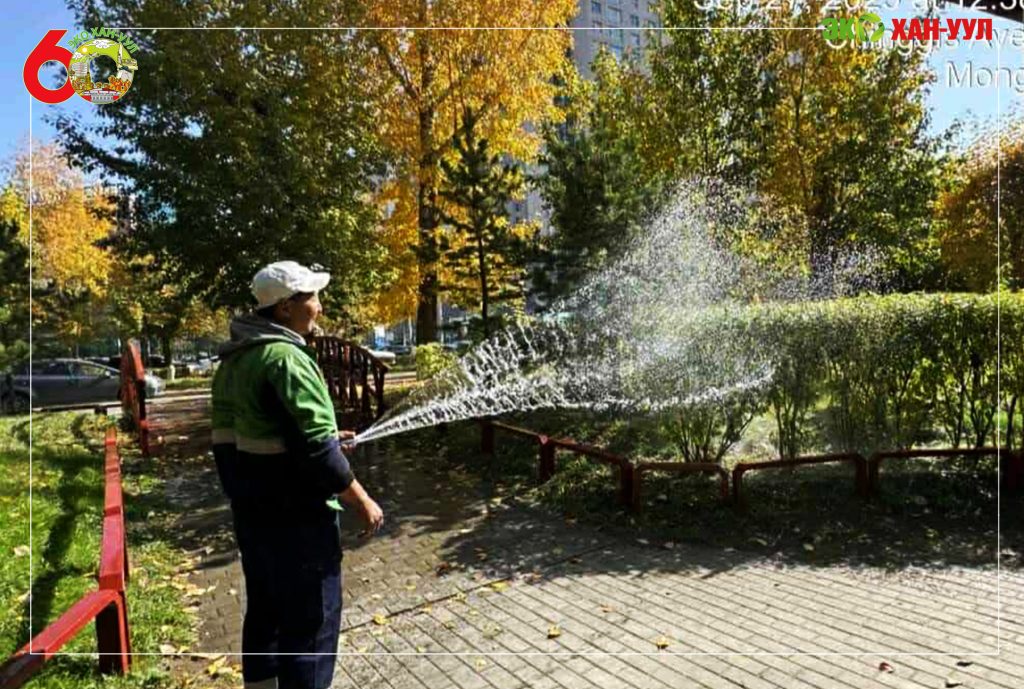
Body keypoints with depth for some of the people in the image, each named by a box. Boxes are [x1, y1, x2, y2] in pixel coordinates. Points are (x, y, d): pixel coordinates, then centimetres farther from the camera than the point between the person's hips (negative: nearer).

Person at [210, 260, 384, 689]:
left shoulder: (234, 359, 10)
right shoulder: (286, 357, -21)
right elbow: (315, 449, -24)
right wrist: (362, 501, -14)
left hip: (252, 509, 10)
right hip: (295, 516, -9)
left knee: (265, 611, 22)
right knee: (310, 621, 4)